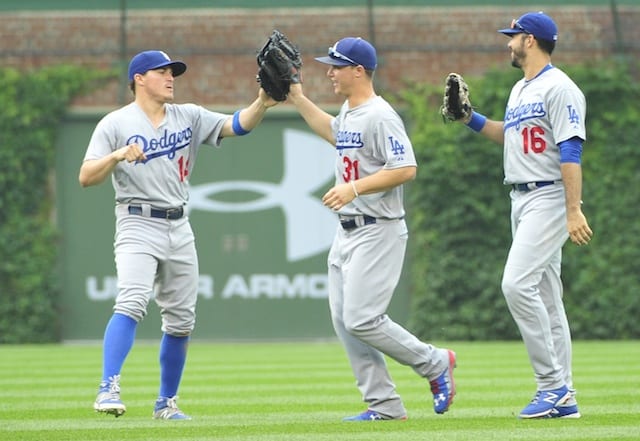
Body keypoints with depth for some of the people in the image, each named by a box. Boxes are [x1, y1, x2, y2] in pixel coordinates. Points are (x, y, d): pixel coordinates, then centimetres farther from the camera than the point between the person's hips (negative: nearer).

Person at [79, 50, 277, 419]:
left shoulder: (190, 117, 10)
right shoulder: (115, 124, -2)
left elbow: (236, 125, -1)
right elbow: (86, 178, -8)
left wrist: (262, 104, -20)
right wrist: (117, 156, -26)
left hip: (180, 229, 5)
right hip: (138, 226, -5)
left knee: (181, 320, 6)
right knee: (132, 303, -24)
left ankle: (166, 403, 18)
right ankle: (109, 389, -30)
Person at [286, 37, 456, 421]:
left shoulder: (380, 116, -16)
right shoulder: (348, 113, 13)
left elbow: (406, 169, -24)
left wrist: (355, 188, -27)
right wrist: (297, 99, 31)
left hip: (377, 231, -10)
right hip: (347, 232, 10)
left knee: (361, 320, -15)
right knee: (344, 321, 5)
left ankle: (435, 363, 4)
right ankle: (385, 406, 8)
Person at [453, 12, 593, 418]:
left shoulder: (559, 88, -12)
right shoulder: (520, 90, 17)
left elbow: (571, 151, -19)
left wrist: (574, 211, -25)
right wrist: (469, 117, 21)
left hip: (549, 198, -10)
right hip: (521, 199, 10)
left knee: (518, 283, -19)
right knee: (545, 296, 8)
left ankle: (552, 382, -16)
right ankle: (563, 397, 10)